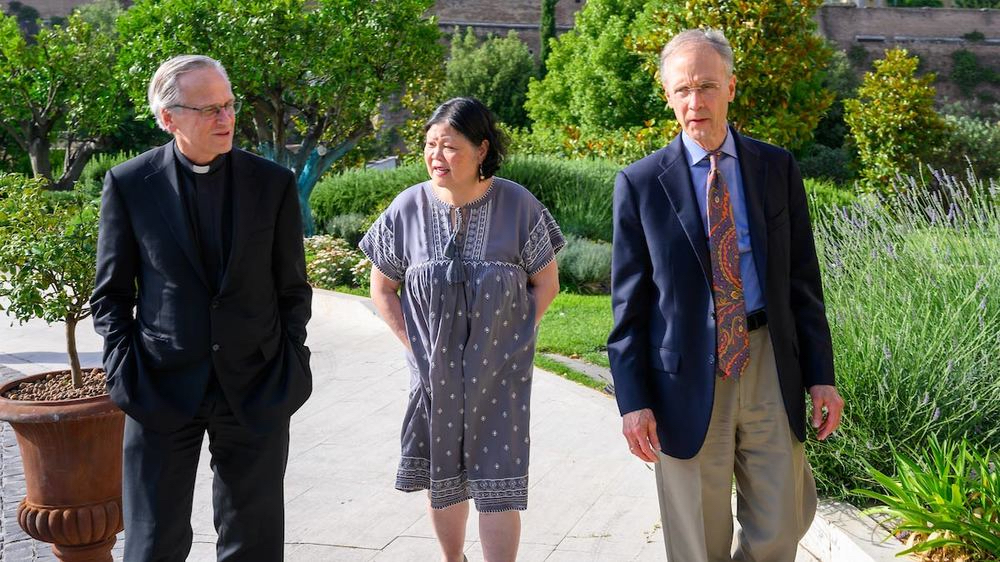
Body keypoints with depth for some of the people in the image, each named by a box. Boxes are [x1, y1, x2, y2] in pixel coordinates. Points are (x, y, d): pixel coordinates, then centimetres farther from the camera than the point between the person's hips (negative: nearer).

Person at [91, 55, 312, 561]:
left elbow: (293, 288, 6)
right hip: (162, 387, -1)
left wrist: (290, 363, -1)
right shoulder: (128, 184, -2)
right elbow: (111, 293, 3)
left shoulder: (274, 183, 0)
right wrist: (125, 370, -6)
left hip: (255, 387, 1)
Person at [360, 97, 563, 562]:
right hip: (434, 373, 2)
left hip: (499, 372, -2)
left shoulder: (517, 205, -10)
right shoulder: (408, 208, -7)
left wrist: (512, 339, -6)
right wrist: (415, 345, -4)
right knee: (443, 476, 15)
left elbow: (546, 284, 0)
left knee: (497, 480, -1)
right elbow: (382, 288, 4)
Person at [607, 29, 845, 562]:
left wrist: (822, 375, 3)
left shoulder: (778, 167, 6)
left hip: (770, 369, 2)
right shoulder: (640, 183, -1)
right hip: (687, 377, -2)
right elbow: (628, 302, -1)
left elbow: (803, 278, 7)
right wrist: (633, 400, -6)